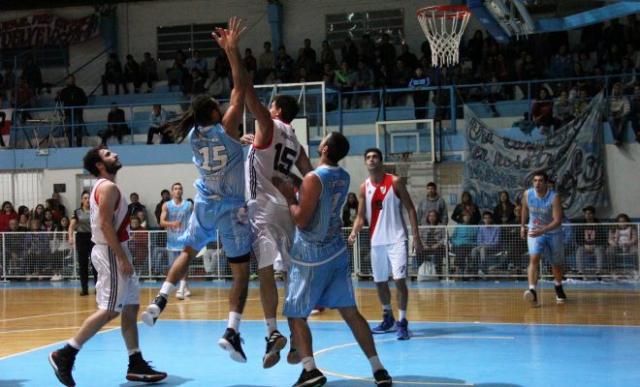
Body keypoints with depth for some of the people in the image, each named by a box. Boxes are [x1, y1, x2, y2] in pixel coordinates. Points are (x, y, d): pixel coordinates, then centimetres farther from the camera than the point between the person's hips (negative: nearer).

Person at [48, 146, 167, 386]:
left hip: (116, 252, 10)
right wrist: (122, 258, -24)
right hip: (111, 252, -10)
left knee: (131, 308, 10)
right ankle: (65, 355, -6)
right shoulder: (108, 187, -14)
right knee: (109, 311, -9)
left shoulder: (105, 187, 18)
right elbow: (105, 225, -22)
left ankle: (136, 365, 13)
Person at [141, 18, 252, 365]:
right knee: (241, 272, 0)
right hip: (231, 208, -5)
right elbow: (239, 91, -16)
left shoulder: (193, 135, -1)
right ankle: (231, 332, -13)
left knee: (187, 253, 27)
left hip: (204, 205, 5)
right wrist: (232, 50, -17)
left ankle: (159, 301, 11)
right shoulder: (226, 129, -15)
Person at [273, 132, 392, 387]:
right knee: (350, 312, 9)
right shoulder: (344, 178, 6)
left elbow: (301, 220, -19)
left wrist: (288, 196, -6)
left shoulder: (313, 179, -17)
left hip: (312, 257, -7)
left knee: (295, 315, 3)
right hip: (337, 252, 7)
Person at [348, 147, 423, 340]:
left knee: (400, 279, -14)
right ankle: (388, 318, 30)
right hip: (377, 241, 5)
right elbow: (361, 216, 6)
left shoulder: (395, 182, -5)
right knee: (380, 282, 12)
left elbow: (410, 209, -3)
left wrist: (416, 236, -9)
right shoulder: (364, 187, 5)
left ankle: (402, 322, -8)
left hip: (396, 239, -4)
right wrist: (354, 232, -14)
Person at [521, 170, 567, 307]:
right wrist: (522, 226, 14)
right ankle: (532, 291, -33)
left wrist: (542, 230, -40)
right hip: (534, 231, 1)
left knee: (556, 264, 13)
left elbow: (557, 221, -29)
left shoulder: (554, 197, -24)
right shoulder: (527, 194, -13)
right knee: (534, 259, -22)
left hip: (553, 232, -1)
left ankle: (558, 288, 41)